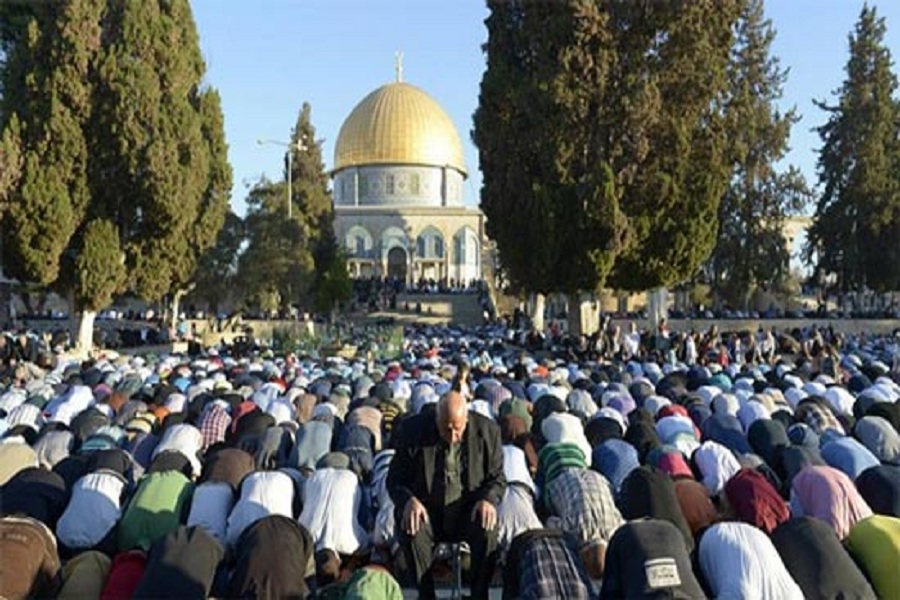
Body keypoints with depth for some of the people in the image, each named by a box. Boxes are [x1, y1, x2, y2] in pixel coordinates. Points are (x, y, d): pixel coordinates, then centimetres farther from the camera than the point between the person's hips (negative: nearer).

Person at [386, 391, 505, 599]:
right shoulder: (413, 430, -9)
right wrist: (408, 500, -24)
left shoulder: (487, 431, -8)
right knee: (410, 529, -30)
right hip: (427, 512, 0)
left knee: (487, 529, -29)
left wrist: (489, 500, -20)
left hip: (468, 512, 0)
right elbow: (395, 479, -3)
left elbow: (497, 478, 2)